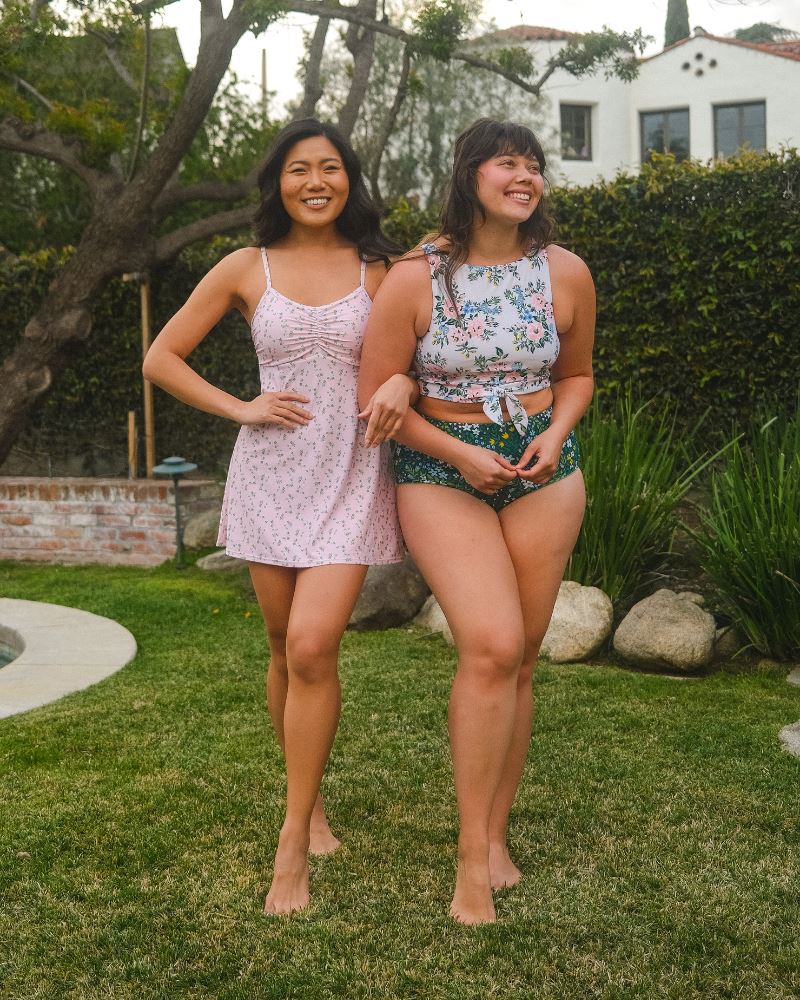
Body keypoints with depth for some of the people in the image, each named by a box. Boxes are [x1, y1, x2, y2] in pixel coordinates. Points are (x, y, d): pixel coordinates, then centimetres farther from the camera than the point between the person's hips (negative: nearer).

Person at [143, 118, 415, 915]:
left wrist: (404, 383, -12)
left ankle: (293, 843, -3)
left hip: (350, 474, -1)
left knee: (312, 646, -14)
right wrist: (240, 407, -3)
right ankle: (309, 800, 30)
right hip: (270, 470, 2)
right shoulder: (246, 270, 5)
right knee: (286, 651, 8)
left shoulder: (378, 269, 5)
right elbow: (161, 358, 8)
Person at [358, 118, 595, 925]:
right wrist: (462, 454, -13)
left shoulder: (566, 274, 0)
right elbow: (377, 397, -5)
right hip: (442, 470, -3)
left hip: (542, 471, 4)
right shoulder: (414, 279, -9)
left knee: (519, 658, 5)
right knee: (492, 647, -19)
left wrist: (555, 435, -5)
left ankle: (495, 835, 20)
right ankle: (472, 857, -6)